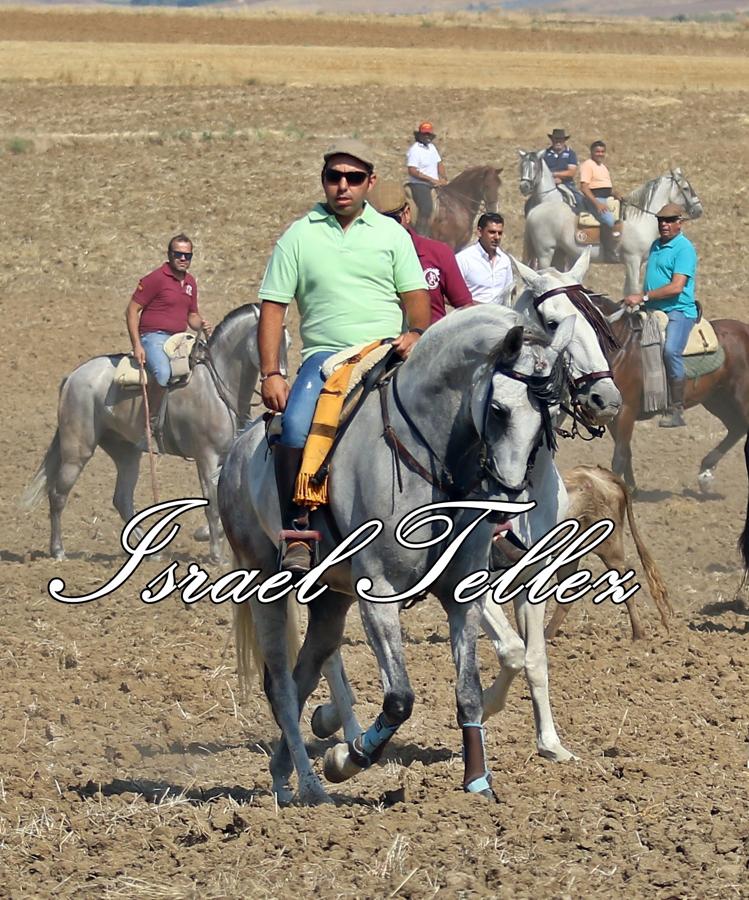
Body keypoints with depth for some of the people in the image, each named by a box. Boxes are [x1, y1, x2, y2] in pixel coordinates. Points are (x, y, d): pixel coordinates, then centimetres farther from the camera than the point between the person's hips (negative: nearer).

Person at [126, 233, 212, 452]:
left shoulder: (190, 282, 16)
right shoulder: (156, 278, -6)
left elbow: (192, 316, 27)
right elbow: (132, 310, -9)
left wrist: (201, 325, 1)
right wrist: (137, 346, -17)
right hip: (154, 337, -8)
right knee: (163, 373, -35)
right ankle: (151, 424, -27)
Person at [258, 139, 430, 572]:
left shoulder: (391, 233, 15)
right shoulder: (299, 236, 10)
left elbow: (416, 296, 14)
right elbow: (273, 308, 7)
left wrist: (414, 333, -9)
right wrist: (270, 374, -3)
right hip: (325, 355, -1)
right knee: (296, 426, -29)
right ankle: (297, 533, -25)